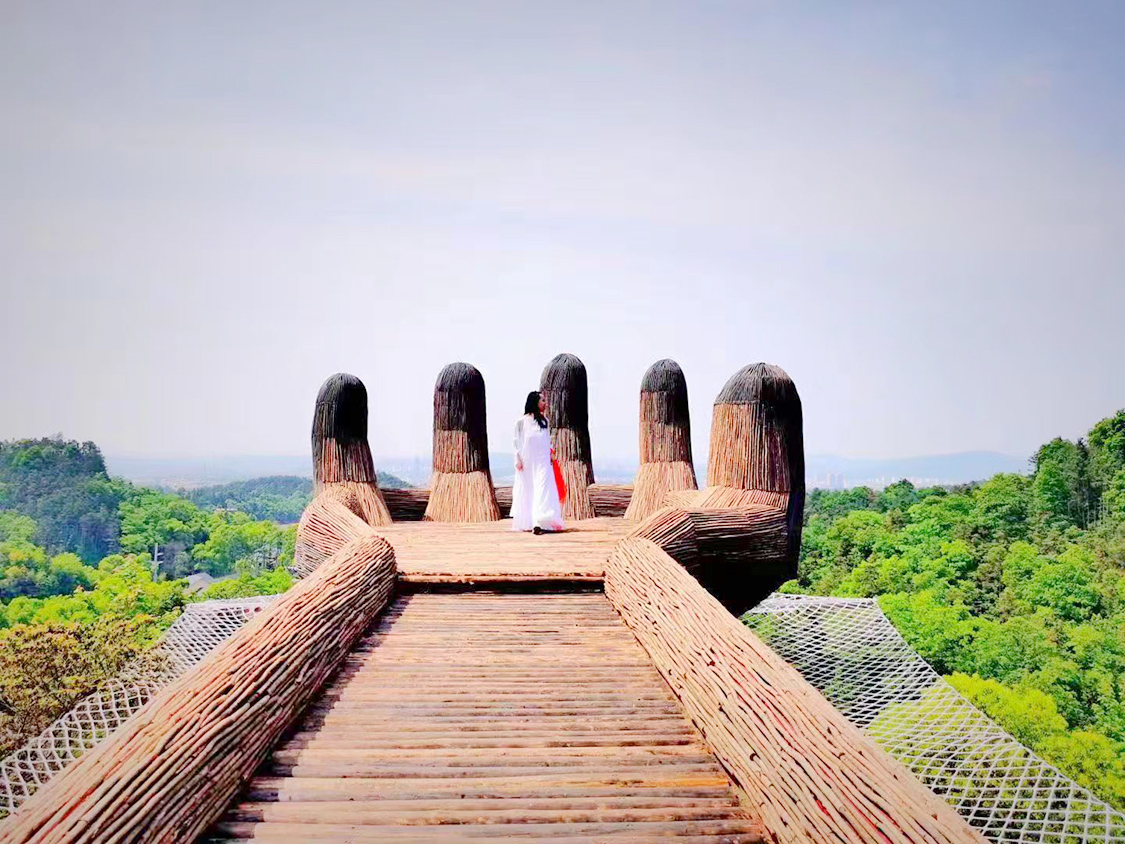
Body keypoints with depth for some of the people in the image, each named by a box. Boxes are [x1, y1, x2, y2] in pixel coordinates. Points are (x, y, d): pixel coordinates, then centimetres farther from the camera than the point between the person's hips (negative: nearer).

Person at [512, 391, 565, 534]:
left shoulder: (544, 420, 14)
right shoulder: (523, 421, 1)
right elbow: (517, 441, 0)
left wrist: (550, 456, 13)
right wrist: (518, 459, -6)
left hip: (543, 461, 3)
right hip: (527, 461, -3)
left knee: (542, 489, -8)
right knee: (527, 491, 2)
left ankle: (539, 522, -13)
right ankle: (526, 523, 7)